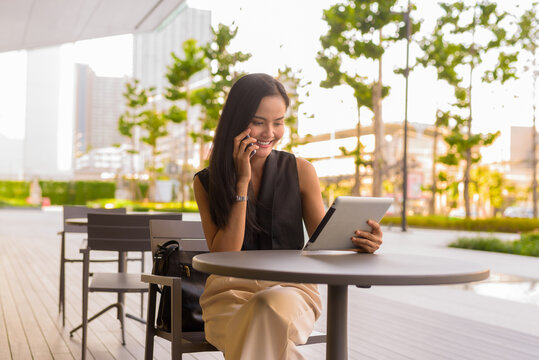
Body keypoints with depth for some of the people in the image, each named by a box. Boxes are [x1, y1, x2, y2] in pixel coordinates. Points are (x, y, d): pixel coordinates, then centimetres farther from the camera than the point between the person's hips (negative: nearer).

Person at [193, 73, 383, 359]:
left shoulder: (300, 171, 6)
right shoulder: (206, 182, 4)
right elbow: (223, 255, -5)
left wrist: (357, 243, -17)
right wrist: (242, 182, -10)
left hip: (291, 290, 1)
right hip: (231, 292, 0)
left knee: (271, 305, -36)